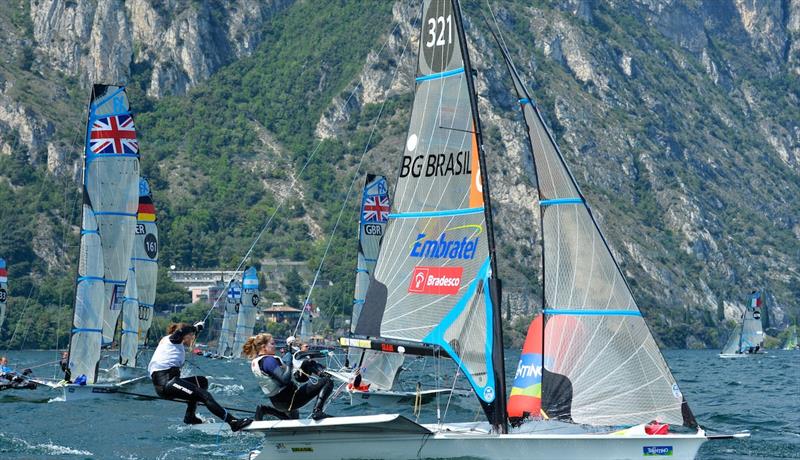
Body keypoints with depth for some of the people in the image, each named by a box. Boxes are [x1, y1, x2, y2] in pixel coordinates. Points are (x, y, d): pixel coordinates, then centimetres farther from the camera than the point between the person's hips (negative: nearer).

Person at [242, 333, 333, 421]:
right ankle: (317, 412, -23)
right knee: (327, 382, -10)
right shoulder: (268, 360, -20)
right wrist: (289, 363, -19)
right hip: (289, 397, -9)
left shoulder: (254, 362, 8)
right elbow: (285, 379, -30)